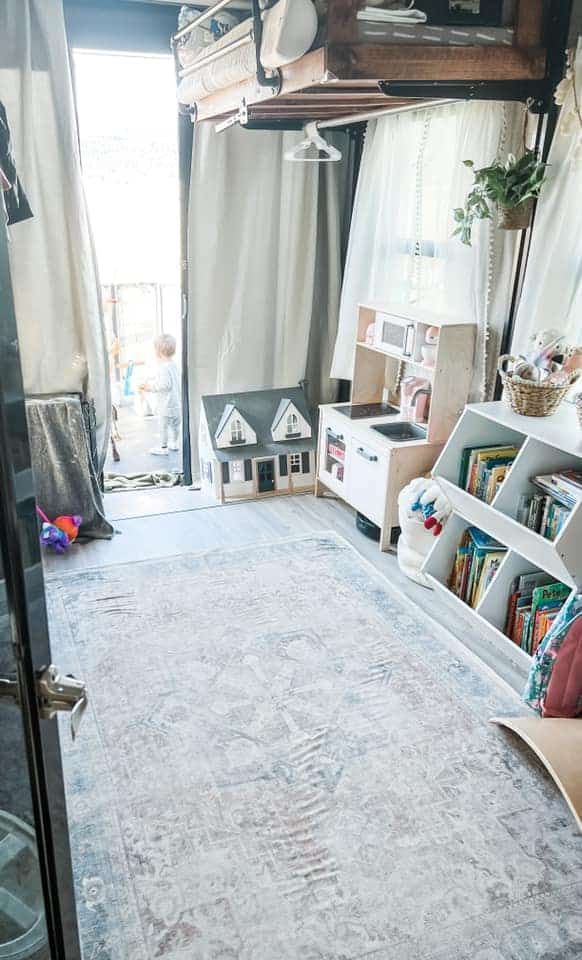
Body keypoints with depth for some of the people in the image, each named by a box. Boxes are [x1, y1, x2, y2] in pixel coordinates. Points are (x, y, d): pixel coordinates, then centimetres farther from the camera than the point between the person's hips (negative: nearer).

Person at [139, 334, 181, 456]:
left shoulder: (163, 368, -23)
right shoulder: (173, 364, 6)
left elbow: (165, 384, -27)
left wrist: (151, 387, -15)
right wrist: (150, 383, 17)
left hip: (166, 405, -9)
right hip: (176, 403, 9)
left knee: (163, 425, 4)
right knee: (175, 424, 22)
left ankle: (163, 447, 15)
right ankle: (174, 443, 37)